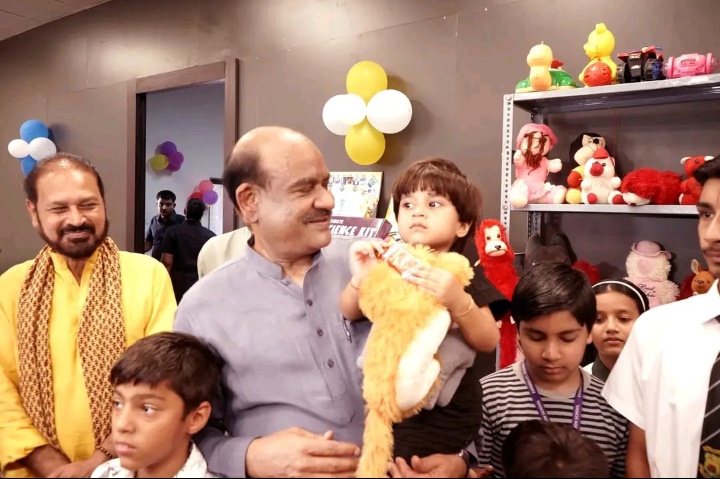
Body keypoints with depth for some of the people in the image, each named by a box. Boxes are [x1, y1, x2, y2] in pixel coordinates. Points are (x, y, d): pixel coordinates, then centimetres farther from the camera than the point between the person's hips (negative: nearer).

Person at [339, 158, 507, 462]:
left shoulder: (465, 274, -8)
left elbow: (489, 341, -16)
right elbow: (350, 314, -1)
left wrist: (458, 302, -36)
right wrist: (359, 280, -23)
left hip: (443, 414, -3)